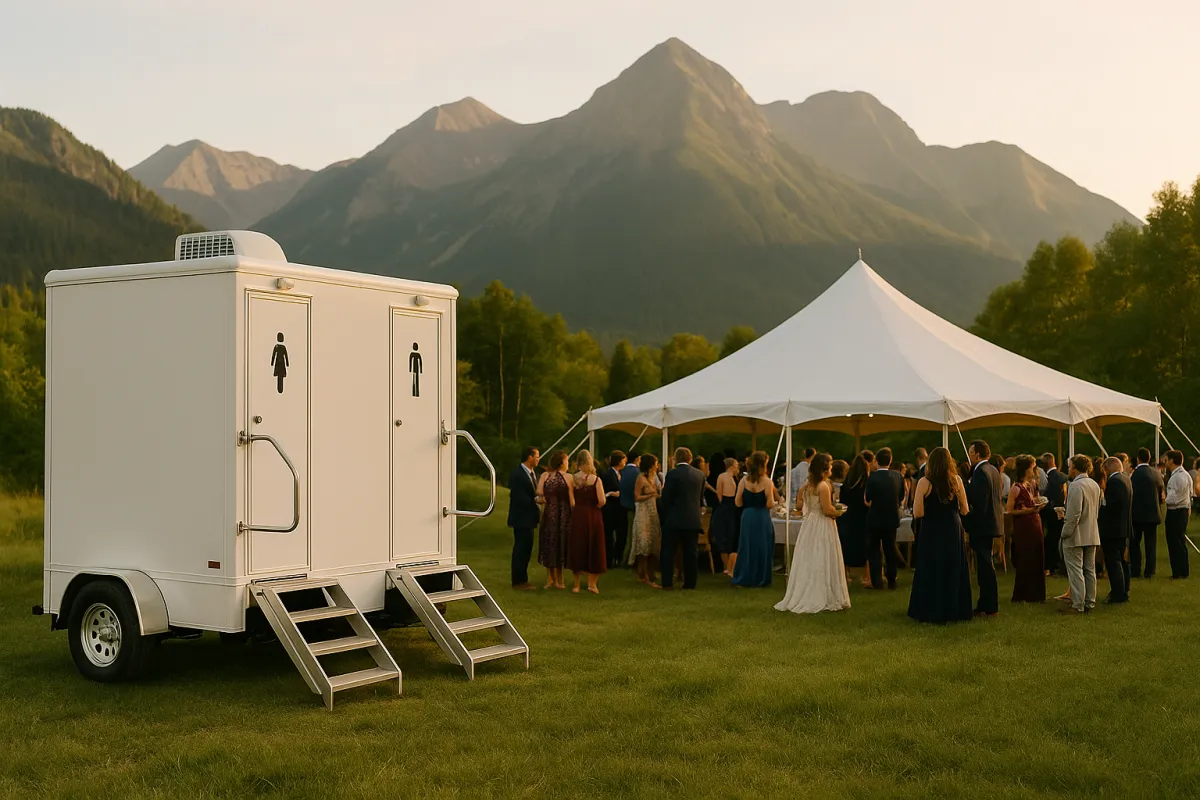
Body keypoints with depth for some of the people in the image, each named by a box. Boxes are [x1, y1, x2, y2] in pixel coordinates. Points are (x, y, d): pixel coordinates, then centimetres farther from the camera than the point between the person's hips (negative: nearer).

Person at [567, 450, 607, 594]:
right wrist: (597, 506, 4)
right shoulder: (596, 479, -10)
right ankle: (592, 582, 11)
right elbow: (602, 501, -15)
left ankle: (576, 584, 15)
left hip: (577, 516, 2)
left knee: (577, 548, 11)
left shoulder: (573, 479, -3)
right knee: (593, 547, 9)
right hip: (593, 516, -2)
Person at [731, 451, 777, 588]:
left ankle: (744, 578, 14)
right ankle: (760, 578, 12)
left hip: (747, 517, 3)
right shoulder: (767, 482, -11)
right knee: (762, 548, 8)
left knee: (747, 547, 12)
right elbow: (770, 504, -13)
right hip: (762, 518, -3)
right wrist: (776, 502, 8)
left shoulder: (744, 481, -2)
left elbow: (738, 502, -1)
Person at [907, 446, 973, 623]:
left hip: (932, 532, -2)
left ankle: (931, 612, 11)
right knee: (953, 570, 13)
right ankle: (953, 610, 19)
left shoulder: (924, 482, -12)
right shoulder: (956, 480, -4)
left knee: (931, 571, 8)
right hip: (953, 531, 2)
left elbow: (918, 513, -15)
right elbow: (964, 510, -1)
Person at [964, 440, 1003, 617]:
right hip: (991, 523, 10)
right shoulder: (993, 470, 12)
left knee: (985, 566, -4)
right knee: (984, 565, 16)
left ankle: (990, 608, 1)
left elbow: (978, 502, -23)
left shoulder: (981, 472, -19)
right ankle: (985, 604, 23)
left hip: (982, 525, -10)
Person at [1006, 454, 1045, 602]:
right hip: (1023, 528, -7)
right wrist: (1027, 511, -20)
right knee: (1024, 562, -2)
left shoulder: (1031, 485, 12)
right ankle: (1020, 596, 7)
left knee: (1037, 561, 8)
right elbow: (1009, 511, -14)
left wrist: (1038, 506, 7)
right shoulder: (1016, 488, -11)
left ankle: (1035, 594, 17)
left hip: (1035, 526, 8)